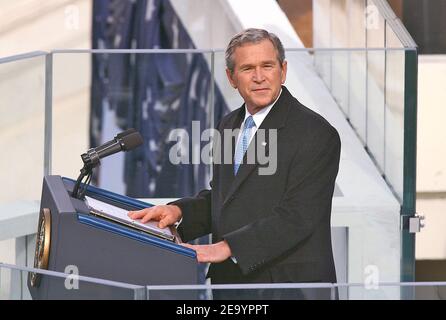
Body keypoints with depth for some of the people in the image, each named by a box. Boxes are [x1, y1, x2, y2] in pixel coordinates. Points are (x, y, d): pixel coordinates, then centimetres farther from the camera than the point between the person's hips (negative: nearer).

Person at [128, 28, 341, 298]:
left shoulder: (316, 133, -13)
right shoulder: (229, 126, 13)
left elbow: (297, 217, -20)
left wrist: (226, 247, -26)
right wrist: (179, 211, -1)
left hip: (287, 282, -7)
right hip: (229, 278, 7)